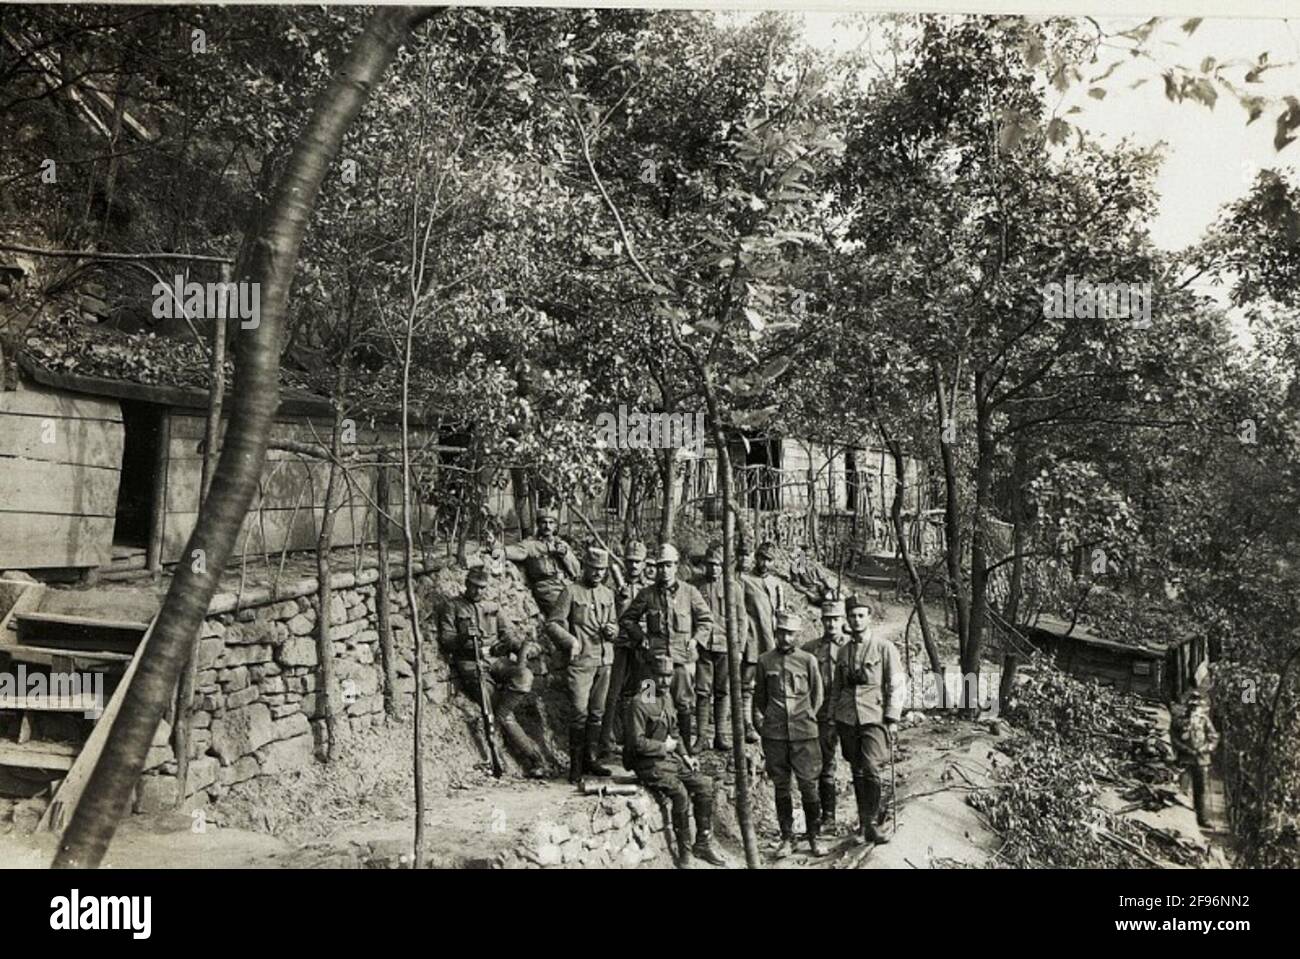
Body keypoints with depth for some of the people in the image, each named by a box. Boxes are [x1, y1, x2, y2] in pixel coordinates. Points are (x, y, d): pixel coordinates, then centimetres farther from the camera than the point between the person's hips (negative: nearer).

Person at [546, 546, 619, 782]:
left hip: (604, 661, 6)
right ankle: (575, 764, 0)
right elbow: (552, 623, -8)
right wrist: (570, 641, -21)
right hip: (580, 660, -6)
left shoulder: (608, 594, 13)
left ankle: (590, 758, 20)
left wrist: (612, 630, -3)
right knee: (579, 712, -9)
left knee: (597, 712, 10)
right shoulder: (572, 591, -5)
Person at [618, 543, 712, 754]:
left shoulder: (689, 592, 5)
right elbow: (626, 619, 13)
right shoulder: (647, 594, 4)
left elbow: (706, 619, 14)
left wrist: (696, 639, 2)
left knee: (684, 703, 4)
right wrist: (641, 638, 2)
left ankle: (686, 748, 14)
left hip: (683, 657, 0)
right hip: (654, 656, 0)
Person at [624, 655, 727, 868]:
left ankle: (703, 844, 5)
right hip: (648, 764, -8)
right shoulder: (640, 703, -16)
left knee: (704, 784, -6)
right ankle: (684, 853, -13)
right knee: (680, 792, -27)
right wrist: (664, 746, -12)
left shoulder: (667, 699, 12)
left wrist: (685, 756, 8)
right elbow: (636, 742, -21)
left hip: (670, 758, 8)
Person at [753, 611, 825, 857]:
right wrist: (759, 720, 6)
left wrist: (807, 718, 5)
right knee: (781, 786, 8)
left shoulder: (808, 660, 1)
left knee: (808, 785, 1)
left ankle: (813, 836, 15)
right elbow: (759, 696, 14)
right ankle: (786, 837, 18)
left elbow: (818, 695, 10)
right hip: (774, 734, 1)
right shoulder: (765, 661, 5)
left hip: (804, 734, -1)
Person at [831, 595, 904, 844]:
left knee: (873, 770, -14)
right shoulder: (843, 651, 13)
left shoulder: (885, 648, 0)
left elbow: (897, 686, -2)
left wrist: (892, 720, -8)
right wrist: (833, 718, 14)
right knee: (857, 773, 8)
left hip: (874, 718, -4)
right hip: (847, 719, 4)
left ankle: (870, 824, -5)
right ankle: (863, 821, 19)